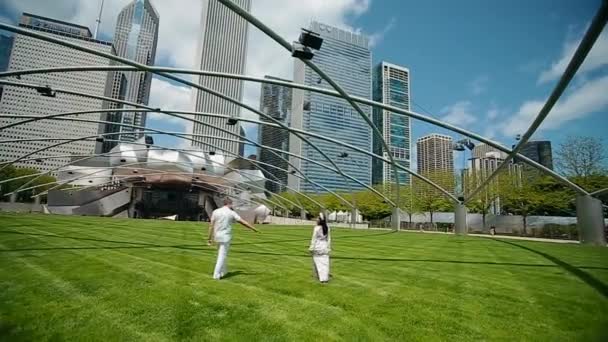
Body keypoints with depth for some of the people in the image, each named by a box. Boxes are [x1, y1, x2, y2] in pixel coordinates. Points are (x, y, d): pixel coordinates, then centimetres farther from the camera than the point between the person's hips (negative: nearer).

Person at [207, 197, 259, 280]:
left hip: (217, 236, 5)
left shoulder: (215, 212, 1)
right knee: (222, 256, 2)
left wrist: (210, 238, 5)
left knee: (221, 254, 21)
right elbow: (243, 222, -7)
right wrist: (254, 229, -1)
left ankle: (223, 271, 32)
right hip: (226, 237, -4)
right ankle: (216, 275, 1)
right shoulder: (232, 213, -7)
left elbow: (211, 225, -1)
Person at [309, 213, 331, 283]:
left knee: (318, 262, 7)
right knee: (325, 262, 7)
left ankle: (317, 275, 16)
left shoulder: (316, 228, -15)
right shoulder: (327, 228, 0)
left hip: (318, 247, -4)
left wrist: (311, 248, -4)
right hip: (325, 248, 4)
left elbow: (314, 239, -11)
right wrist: (328, 247, 13)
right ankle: (325, 278, 8)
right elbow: (329, 239, 5)